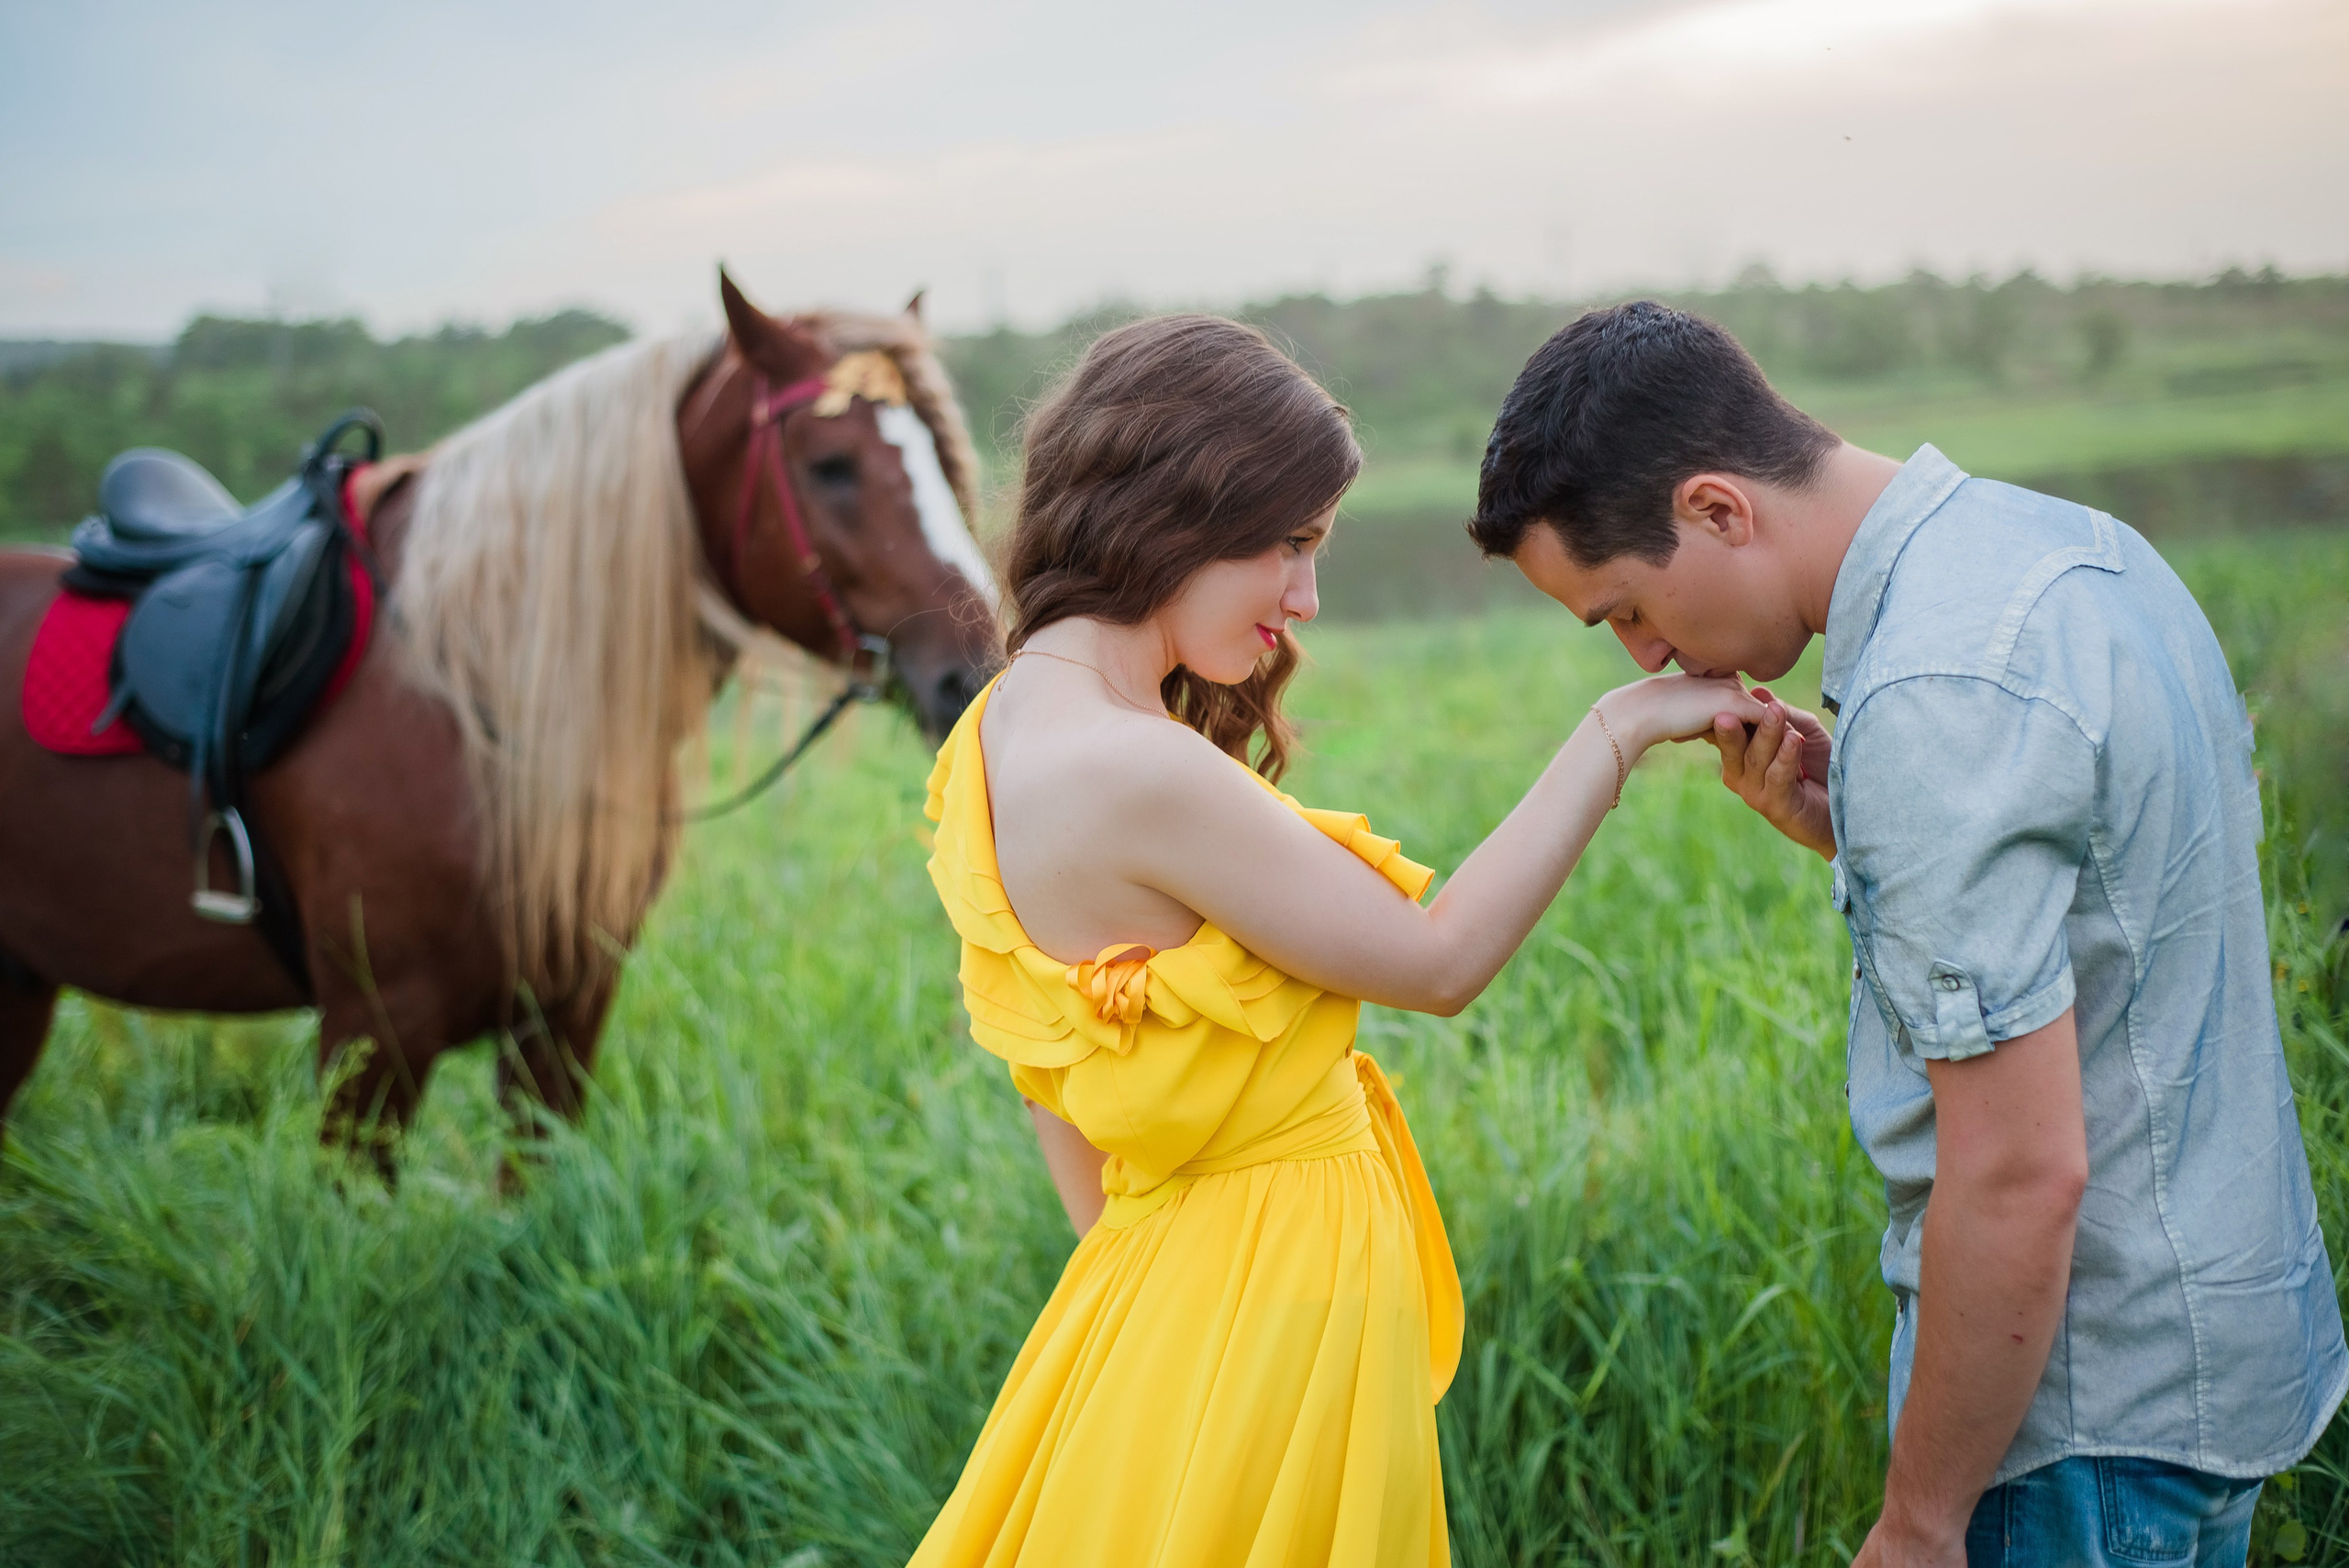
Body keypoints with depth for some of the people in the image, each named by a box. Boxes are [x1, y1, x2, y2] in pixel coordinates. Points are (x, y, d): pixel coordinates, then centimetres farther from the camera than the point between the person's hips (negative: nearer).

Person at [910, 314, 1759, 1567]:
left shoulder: (1012, 725, 4)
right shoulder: (1135, 772, -26)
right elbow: (1437, 960, -18)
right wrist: (1619, 727, -12)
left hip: (1171, 1266, 9)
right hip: (1279, 1304, -9)